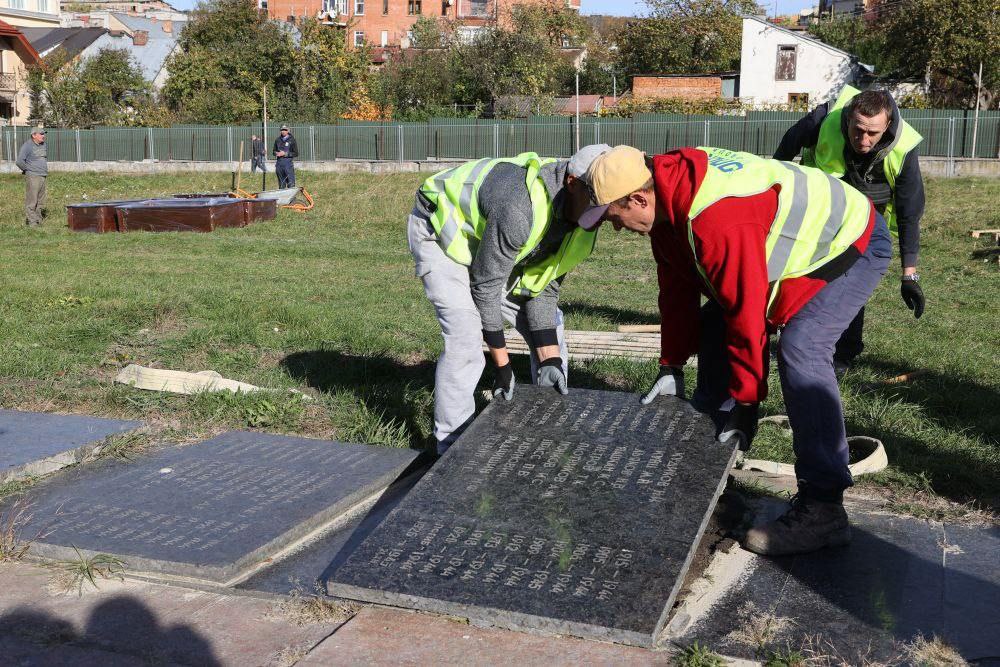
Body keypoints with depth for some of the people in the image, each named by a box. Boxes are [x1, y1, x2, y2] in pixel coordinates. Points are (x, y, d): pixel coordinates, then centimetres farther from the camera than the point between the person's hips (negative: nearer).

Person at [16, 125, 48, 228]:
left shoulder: (43, 145, 13)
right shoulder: (27, 145, -11)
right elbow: (19, 161, -18)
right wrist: (27, 170, -5)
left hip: (42, 177, 8)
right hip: (32, 177, -8)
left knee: (40, 202, 9)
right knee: (31, 201, -7)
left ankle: (38, 221, 15)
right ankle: (31, 222, -6)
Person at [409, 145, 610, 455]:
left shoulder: (580, 221, -15)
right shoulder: (520, 208, -41)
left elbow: (542, 287, -8)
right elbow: (485, 286, -30)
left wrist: (550, 360, -16)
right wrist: (501, 363, -21)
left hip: (485, 238, 8)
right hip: (441, 231, -8)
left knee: (550, 329, 4)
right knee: (466, 339, -22)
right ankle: (452, 449, -7)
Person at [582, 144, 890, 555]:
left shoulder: (718, 220, -38)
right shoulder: (669, 201, -7)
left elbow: (746, 310, -34)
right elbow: (676, 288, 2)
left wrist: (745, 401, -26)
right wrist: (671, 366, 5)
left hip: (853, 244, -10)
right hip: (799, 245, 10)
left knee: (800, 350, -27)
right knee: (715, 327, 10)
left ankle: (822, 511, -24)